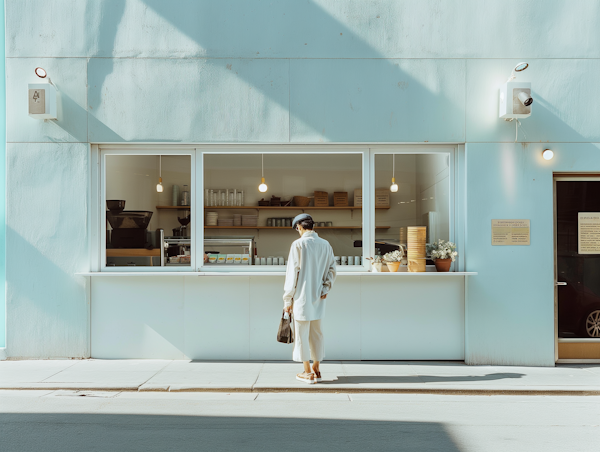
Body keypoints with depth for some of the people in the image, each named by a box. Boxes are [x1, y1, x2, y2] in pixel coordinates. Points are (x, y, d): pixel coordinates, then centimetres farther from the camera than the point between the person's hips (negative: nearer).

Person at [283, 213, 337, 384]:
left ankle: (308, 373, 8)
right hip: (318, 297, 6)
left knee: (302, 334, 4)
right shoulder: (325, 245, 5)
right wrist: (325, 289, 3)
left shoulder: (298, 244, -12)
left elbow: (292, 273, -11)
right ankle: (316, 370, 22)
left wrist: (287, 300, -6)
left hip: (302, 296, -5)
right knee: (316, 333, 15)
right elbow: (331, 269, 5)